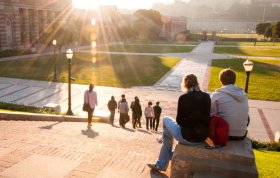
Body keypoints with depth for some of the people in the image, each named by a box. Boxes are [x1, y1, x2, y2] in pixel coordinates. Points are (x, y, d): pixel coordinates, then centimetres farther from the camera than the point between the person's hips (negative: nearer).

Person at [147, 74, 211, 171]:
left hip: (187, 136, -5)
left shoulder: (183, 97, -13)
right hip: (203, 136, 6)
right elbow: (205, 116, 10)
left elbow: (179, 120, -7)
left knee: (166, 119, 21)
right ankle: (160, 164, 42)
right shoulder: (206, 97, 1)